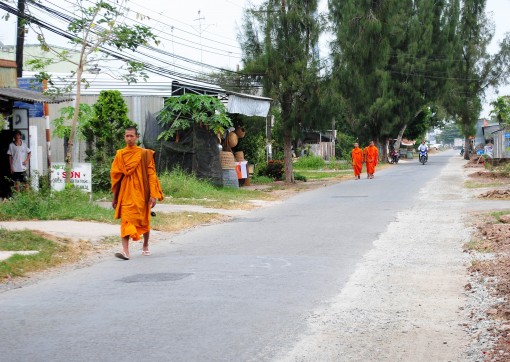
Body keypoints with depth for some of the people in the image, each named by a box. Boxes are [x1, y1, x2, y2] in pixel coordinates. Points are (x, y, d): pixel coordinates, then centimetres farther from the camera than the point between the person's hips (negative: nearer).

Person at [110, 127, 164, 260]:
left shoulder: (145, 154, -1)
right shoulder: (120, 155, 5)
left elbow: (151, 174, -3)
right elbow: (115, 176, 8)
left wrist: (153, 195, -11)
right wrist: (115, 197, 8)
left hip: (141, 192, 0)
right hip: (126, 193, 0)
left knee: (144, 220, 12)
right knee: (126, 220, -12)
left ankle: (145, 246, 33)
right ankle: (125, 251, -19)